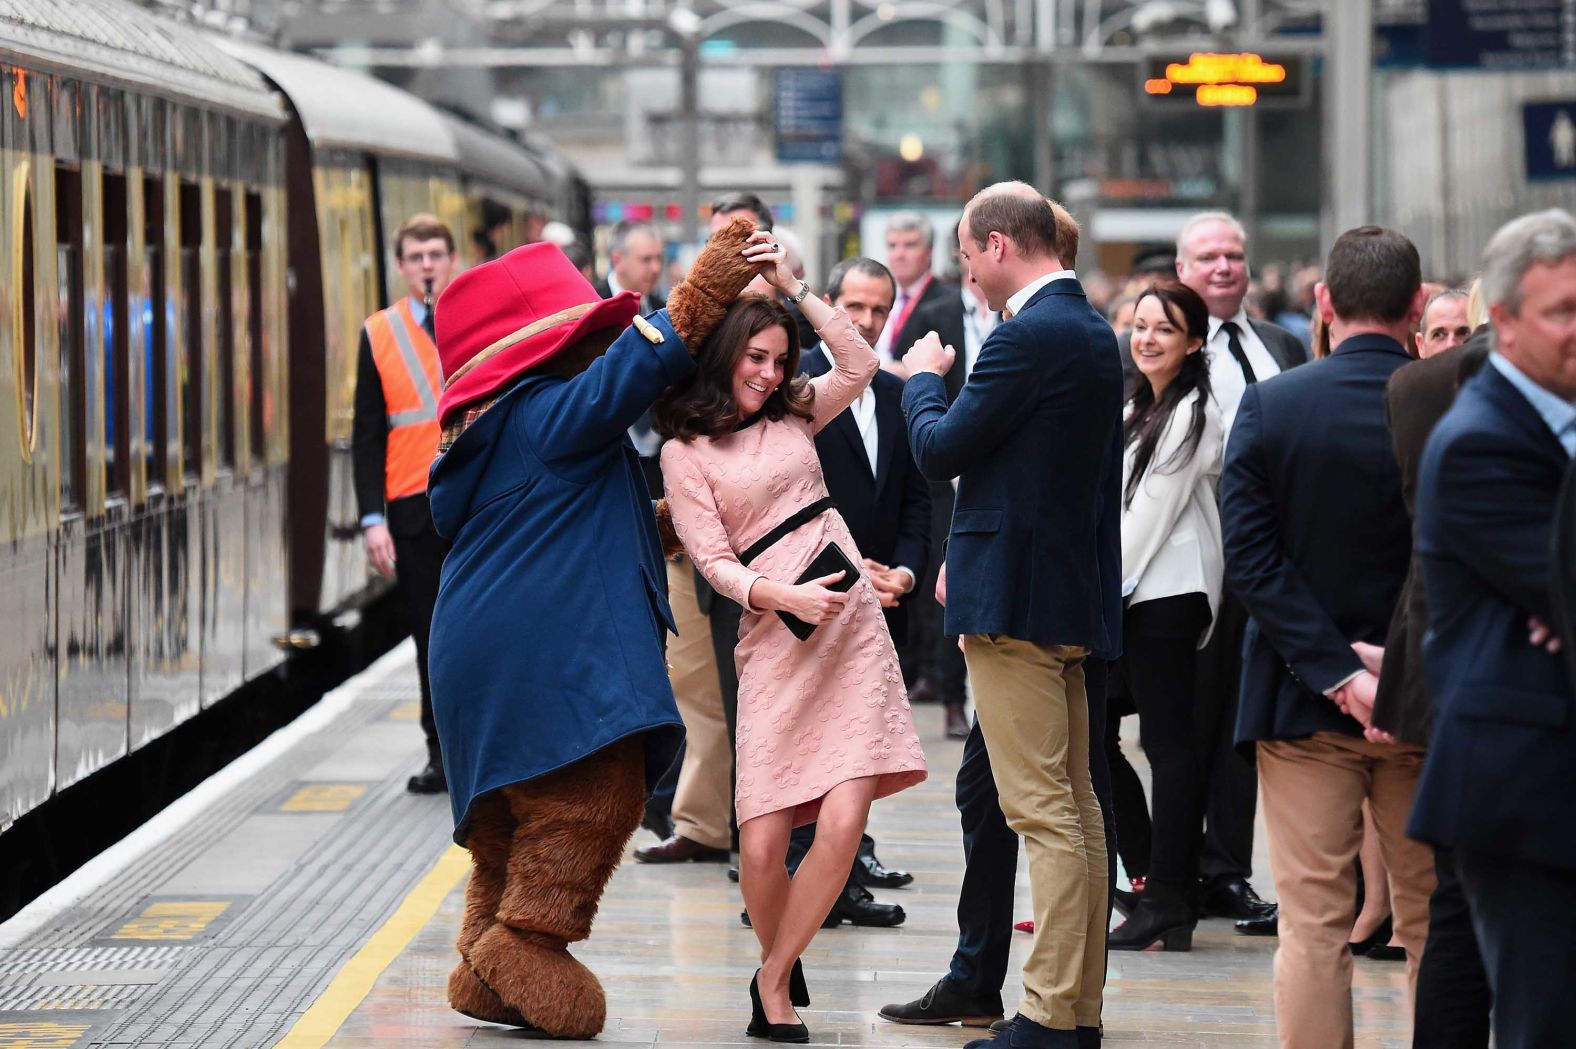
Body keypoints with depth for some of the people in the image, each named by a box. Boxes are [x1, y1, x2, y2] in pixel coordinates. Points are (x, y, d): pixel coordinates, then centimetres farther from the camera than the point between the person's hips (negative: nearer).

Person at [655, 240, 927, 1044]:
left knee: (842, 827, -11)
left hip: (852, 627, 3)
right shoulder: (685, 453, 3)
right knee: (762, 842, -10)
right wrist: (783, 597, -17)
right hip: (774, 641, -3)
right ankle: (780, 966, 17)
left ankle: (773, 979, 4)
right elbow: (713, 562, -2)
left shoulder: (792, 416, 16)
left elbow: (860, 364, 7)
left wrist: (792, 287, 7)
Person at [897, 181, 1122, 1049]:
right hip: (1074, 587, 10)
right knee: (1075, 806, 12)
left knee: (1042, 812, -8)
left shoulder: (1029, 335, -17)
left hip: (1014, 595, -10)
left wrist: (924, 380, 5)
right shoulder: (1093, 331, 13)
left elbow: (939, 450, -15)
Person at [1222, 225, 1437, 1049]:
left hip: (1306, 701, 0)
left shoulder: (1268, 406, -7)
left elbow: (1250, 558, -10)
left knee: (1313, 923, 3)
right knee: (1432, 921, 11)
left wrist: (1337, 671, -12)